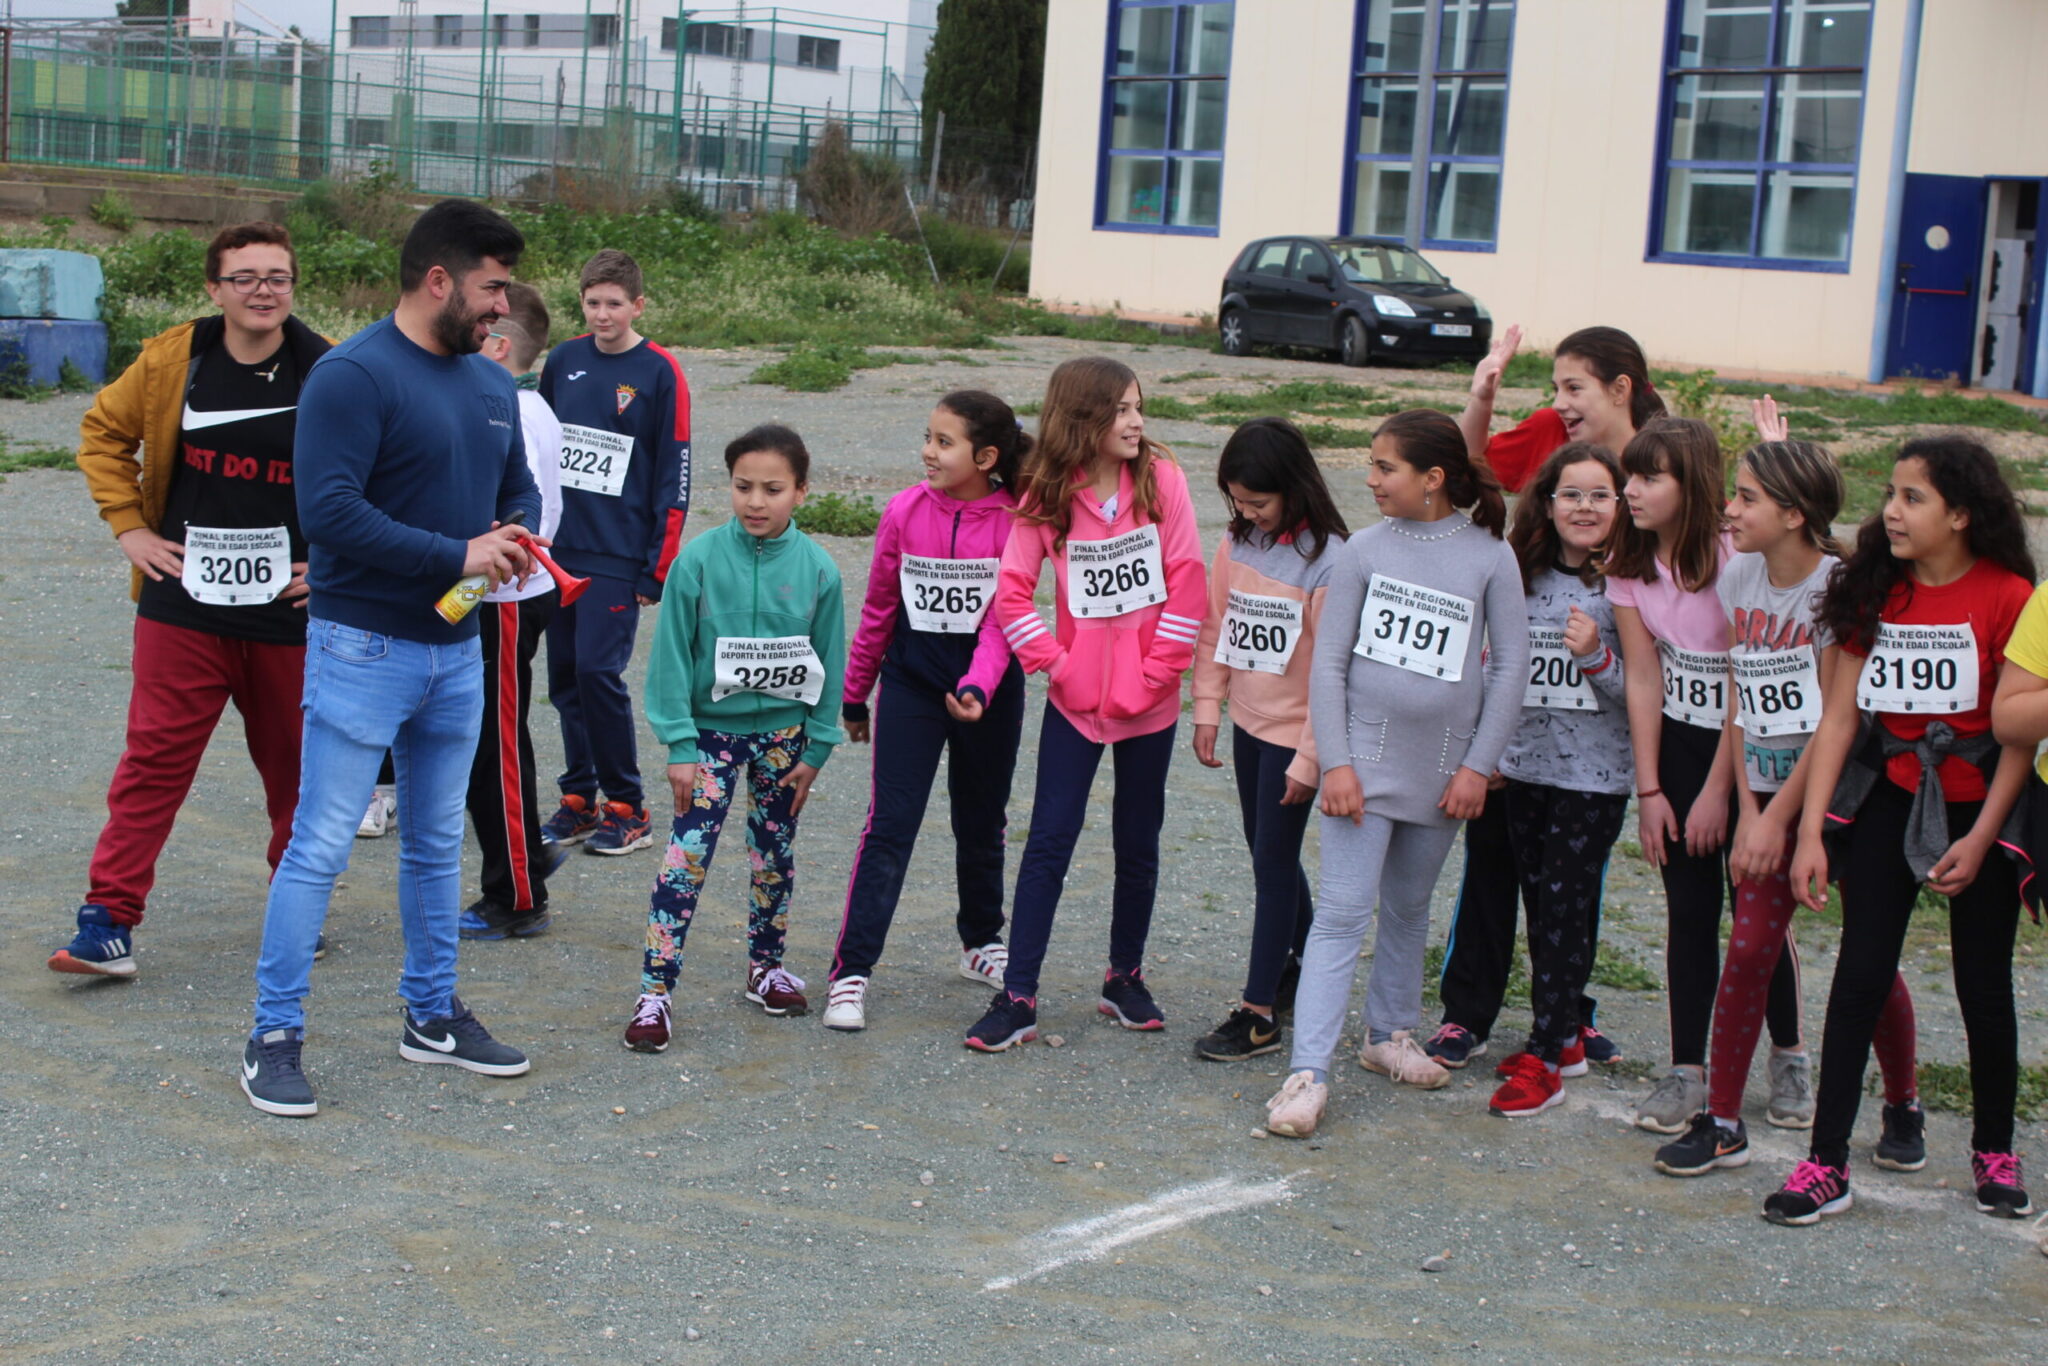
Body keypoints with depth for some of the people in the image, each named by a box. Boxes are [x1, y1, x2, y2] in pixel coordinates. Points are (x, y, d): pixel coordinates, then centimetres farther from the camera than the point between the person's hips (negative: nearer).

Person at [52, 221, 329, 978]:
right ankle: (108, 923, 1)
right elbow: (103, 433, 14)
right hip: (184, 604, 1)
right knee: (153, 758, -2)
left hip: (291, 608, 0)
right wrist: (129, 526, 6)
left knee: (294, 765, 10)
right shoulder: (171, 361, -1)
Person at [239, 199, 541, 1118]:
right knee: (320, 847, -5)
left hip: (457, 649, 8)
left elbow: (519, 486, 22)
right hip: (363, 647, -8)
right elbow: (327, 509, -24)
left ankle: (432, 1015, 29)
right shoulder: (353, 375, -15)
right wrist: (456, 557, -23)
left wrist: (517, 538, -2)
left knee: (437, 845, 16)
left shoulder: (492, 386, 10)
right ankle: (274, 1037, 3)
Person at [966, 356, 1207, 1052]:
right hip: (1076, 699, -1)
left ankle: (1124, 976, 29)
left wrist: (1157, 671, -9)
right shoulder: (1046, 498, -5)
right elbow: (1012, 593, -3)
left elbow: (1185, 582, -7)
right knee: (1050, 840, -1)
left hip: (1148, 700, 1)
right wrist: (1054, 664, -10)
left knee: (1138, 842, 12)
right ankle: (1017, 997, 2)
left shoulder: (1161, 478, -6)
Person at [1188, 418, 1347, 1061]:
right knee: (1267, 854, 17)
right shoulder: (1236, 545, 0)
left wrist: (1309, 758, -16)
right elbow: (1214, 627, 10)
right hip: (1248, 723, 7)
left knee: (1273, 862, -3)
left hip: (1294, 732, -7)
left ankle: (1259, 1013, 3)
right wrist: (1208, 707, 4)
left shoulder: (1325, 561, -20)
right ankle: (1306, 962, 36)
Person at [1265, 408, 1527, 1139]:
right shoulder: (1365, 550, -2)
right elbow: (1329, 661, -1)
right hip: (1365, 756, -1)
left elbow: (1510, 665, 1)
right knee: (1343, 911, -7)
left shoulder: (1489, 556, -3)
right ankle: (1307, 1072, -8)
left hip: (1442, 767, 1)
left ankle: (1390, 1033, 36)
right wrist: (1335, 762, -8)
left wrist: (1477, 765, -3)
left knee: (1408, 908, 16)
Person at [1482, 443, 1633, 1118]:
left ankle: (1545, 1056, 3)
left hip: (1594, 774, -5)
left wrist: (1595, 656, -23)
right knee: (1540, 907, 12)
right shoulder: (1522, 576, 6)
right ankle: (1566, 1035, 25)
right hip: (1525, 764, 5)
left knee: (1568, 908, -3)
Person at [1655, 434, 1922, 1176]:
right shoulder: (1737, 578, 3)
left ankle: (1902, 1109, 23)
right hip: (1767, 791, 4)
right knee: (1750, 948, -3)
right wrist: (1747, 809, -1)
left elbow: (1835, 719, -14)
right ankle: (1721, 1122, 4)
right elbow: (1739, 703, 6)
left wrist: (1779, 817, -13)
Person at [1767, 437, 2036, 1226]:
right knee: (1861, 974, -1)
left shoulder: (2008, 597, -13)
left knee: (1983, 983, 8)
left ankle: (1994, 1151, 27)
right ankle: (1828, 1162, 2)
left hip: (1978, 806, -3)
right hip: (1888, 799, 3)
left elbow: (2020, 732, -11)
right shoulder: (1876, 592, 0)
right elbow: (1838, 715, -1)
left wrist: (1979, 839, -14)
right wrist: (1811, 832, -6)